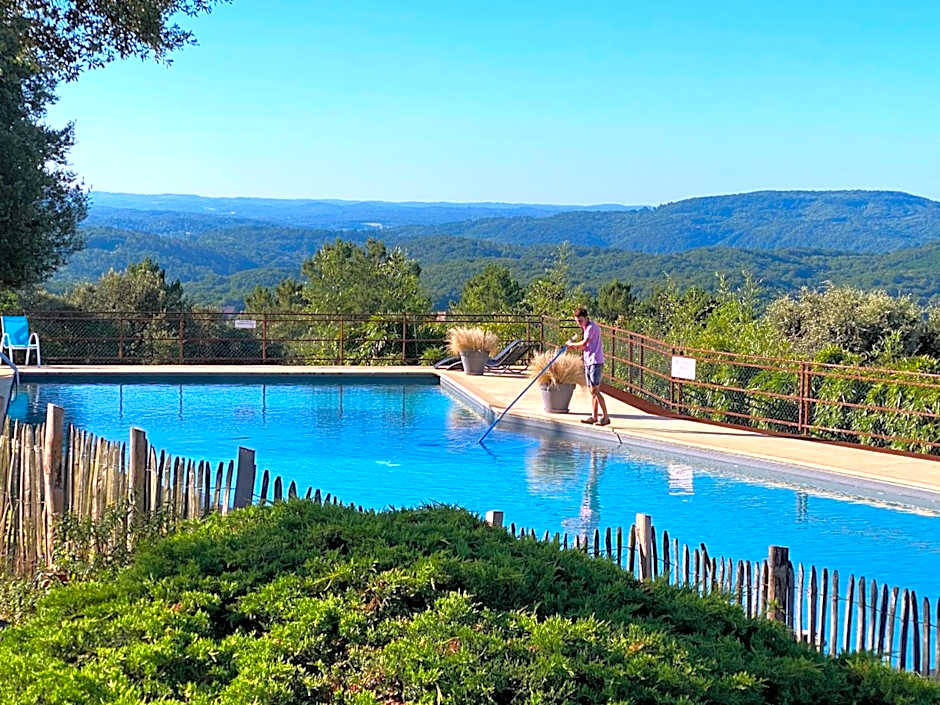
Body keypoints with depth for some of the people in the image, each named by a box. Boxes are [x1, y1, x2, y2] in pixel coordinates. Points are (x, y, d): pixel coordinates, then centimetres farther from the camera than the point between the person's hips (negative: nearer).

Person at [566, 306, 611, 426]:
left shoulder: (592, 327, -12)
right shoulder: (585, 328, 18)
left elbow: (584, 343, -19)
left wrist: (572, 344, -3)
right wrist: (574, 347, 3)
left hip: (595, 362, -10)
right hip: (588, 362, 10)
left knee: (595, 390, -11)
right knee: (592, 391, 10)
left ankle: (606, 417, -9)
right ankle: (594, 417, 13)